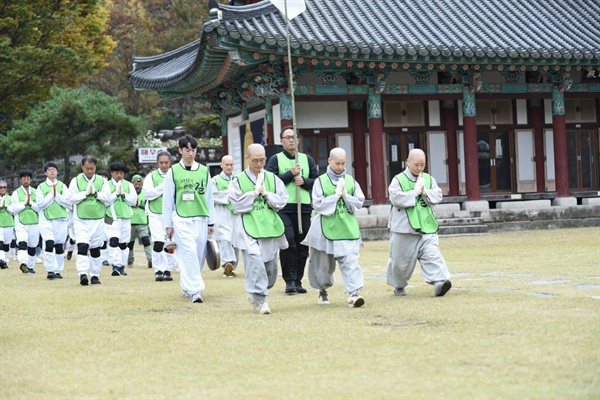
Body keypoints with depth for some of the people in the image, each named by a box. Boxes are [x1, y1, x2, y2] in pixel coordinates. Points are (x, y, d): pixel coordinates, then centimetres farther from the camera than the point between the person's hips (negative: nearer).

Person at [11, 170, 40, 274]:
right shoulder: (16, 193, 4)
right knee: (22, 244, -23)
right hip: (21, 223, -3)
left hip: (34, 223, 3)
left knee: (32, 247, 9)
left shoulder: (36, 193, 9)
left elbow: (40, 208, 2)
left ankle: (30, 266, 22)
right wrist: (24, 203, -12)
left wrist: (31, 203, -12)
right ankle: (23, 263, -40)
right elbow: (14, 210, -2)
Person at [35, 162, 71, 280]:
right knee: (49, 244, -16)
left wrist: (57, 195, -11)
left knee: (60, 246, 5)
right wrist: (51, 195, -10)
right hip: (46, 220, -2)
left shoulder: (62, 186, 7)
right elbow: (40, 204, -6)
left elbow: (69, 203, -4)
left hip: (61, 219, 2)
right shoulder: (41, 187, 4)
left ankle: (58, 271, 15)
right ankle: (50, 271, -12)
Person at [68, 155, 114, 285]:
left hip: (98, 220, 2)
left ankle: (95, 275, 18)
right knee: (82, 246, -17)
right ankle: (83, 274, -23)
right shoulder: (76, 181, 2)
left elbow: (109, 199, -1)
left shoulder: (102, 181, 6)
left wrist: (96, 194, -13)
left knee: (95, 249, 9)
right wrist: (86, 193, -13)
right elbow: (72, 199, -6)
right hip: (81, 220, -2)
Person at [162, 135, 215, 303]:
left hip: (201, 219, 3)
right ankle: (195, 290, -13)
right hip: (182, 220, -3)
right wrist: (168, 224, 1)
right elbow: (167, 199, 4)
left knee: (199, 255, 3)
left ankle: (187, 286, 18)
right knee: (189, 253, -13)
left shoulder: (204, 171, 10)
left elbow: (209, 198, 13)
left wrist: (211, 222, 11)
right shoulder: (173, 172, 2)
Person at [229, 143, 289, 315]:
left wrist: (266, 193, -9)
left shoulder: (272, 178, 9)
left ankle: (255, 294, 31)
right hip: (249, 228, -4)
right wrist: (255, 192, -10)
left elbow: (281, 201, 4)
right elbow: (238, 205, -7)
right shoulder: (238, 180, 1)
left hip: (270, 228, 4)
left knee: (271, 266, 9)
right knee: (255, 261, -21)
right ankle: (260, 299, -14)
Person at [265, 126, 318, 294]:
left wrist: (304, 181, -5)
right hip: (283, 208, -4)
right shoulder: (275, 159, 6)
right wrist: (291, 174, -11)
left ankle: (298, 281, 13)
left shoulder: (307, 159, 16)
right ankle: (289, 280, -9)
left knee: (302, 245, 4)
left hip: (304, 207, 4)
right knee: (288, 242, -17)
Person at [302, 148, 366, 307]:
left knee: (350, 260, -12)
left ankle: (353, 293, -18)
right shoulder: (321, 181, -2)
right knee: (324, 263, 12)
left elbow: (359, 202, 4)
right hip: (326, 227, -1)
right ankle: (323, 290, 35)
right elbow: (318, 204, -9)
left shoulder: (350, 181, 6)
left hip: (347, 228, 1)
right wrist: (336, 195, -13)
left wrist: (345, 196, -11)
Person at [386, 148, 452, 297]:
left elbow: (437, 196, 1)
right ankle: (399, 286, 29)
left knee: (432, 254, -15)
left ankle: (439, 282, -26)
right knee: (401, 260, 9)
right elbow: (396, 198, -16)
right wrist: (414, 192, -16)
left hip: (426, 226, 2)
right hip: (404, 228, -2)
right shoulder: (398, 180, -3)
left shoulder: (429, 179, 9)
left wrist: (425, 192, -15)